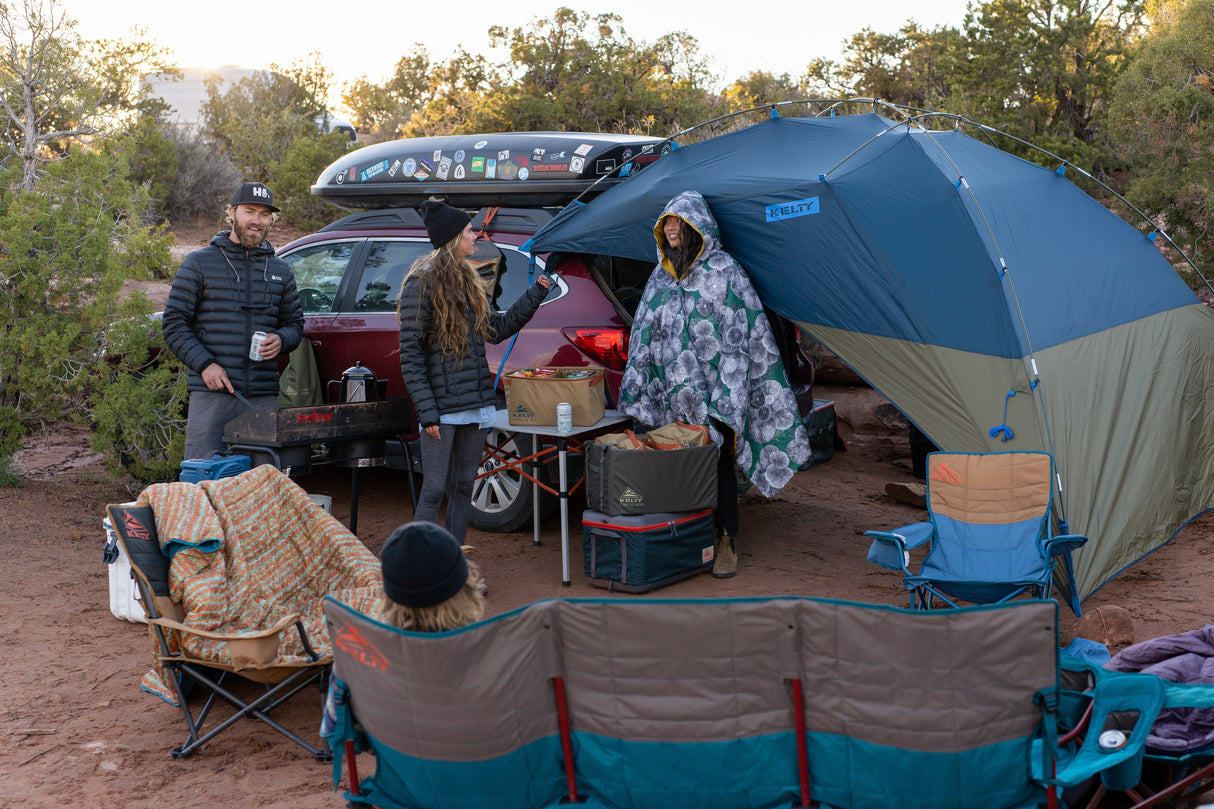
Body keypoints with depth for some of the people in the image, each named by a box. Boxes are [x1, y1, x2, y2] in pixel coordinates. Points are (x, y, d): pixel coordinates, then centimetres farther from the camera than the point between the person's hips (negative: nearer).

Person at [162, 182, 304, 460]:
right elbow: (174, 324, 3)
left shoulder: (281, 270, 17)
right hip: (211, 395, -3)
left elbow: (295, 323, 23)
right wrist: (204, 364, -11)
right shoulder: (199, 263, 6)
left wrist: (281, 340, -2)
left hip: (264, 396, 3)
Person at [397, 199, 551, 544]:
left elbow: (497, 330, 19)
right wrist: (426, 412, -17)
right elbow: (410, 354, -12)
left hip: (476, 404, 8)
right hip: (442, 407, -8)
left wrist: (535, 295, 15)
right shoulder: (422, 284, -9)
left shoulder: (468, 282, 15)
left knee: (463, 488, 12)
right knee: (434, 491, -4)